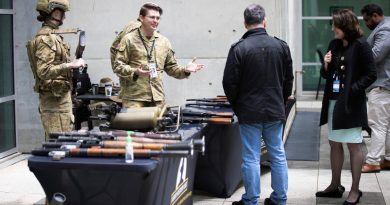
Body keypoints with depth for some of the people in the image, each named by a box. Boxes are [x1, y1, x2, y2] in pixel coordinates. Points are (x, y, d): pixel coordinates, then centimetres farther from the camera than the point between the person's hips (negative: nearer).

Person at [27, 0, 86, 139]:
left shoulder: (53, 36, 15)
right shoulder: (46, 38, -16)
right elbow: (44, 71, -25)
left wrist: (73, 64, 16)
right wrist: (70, 65, -27)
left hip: (60, 96, 10)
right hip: (54, 98, -10)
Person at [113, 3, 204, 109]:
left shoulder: (164, 41, 14)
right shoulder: (129, 39, 0)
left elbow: (171, 67, 20)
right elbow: (117, 66, -3)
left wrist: (185, 70, 0)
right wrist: (135, 72, -20)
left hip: (157, 98, 4)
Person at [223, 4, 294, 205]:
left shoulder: (239, 48, -12)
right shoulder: (281, 46, 1)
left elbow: (229, 83, -8)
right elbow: (289, 79, 8)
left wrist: (236, 105, 8)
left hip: (249, 112, -3)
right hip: (276, 112, 4)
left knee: (251, 158, 2)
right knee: (278, 155, 11)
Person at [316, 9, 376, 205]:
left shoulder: (360, 45, -10)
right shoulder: (334, 44, 8)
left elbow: (371, 75, -10)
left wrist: (352, 89, -18)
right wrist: (326, 66, -5)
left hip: (351, 103, -7)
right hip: (333, 101, 7)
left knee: (353, 145, 1)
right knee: (334, 144, 13)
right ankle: (335, 185, 25)